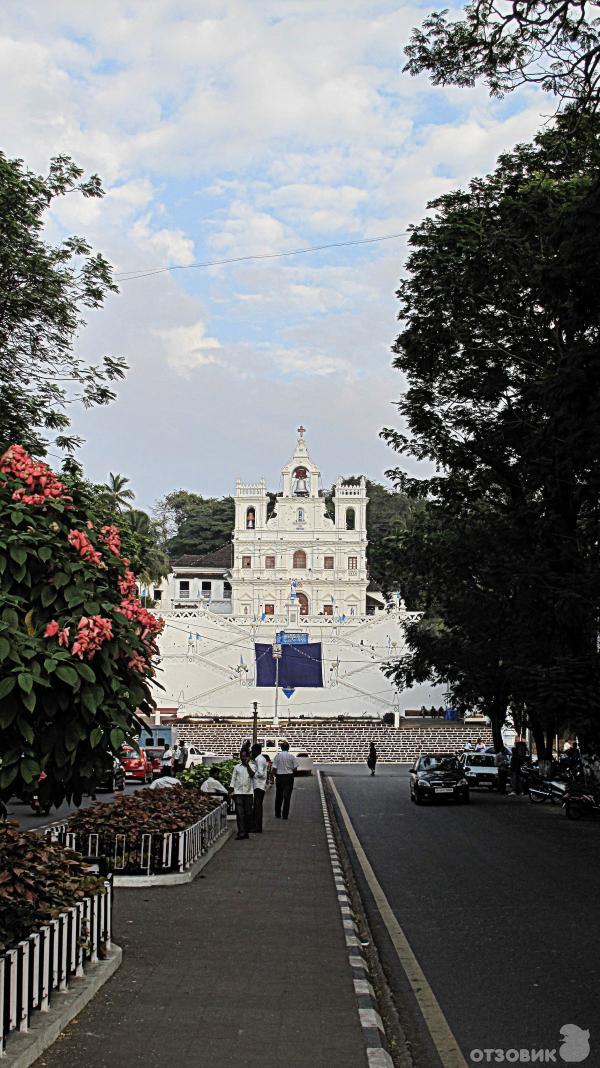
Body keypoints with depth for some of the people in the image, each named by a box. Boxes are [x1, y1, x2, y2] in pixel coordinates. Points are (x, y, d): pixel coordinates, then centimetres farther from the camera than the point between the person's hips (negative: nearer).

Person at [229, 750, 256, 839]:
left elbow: (252, 775, -13)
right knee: (240, 814, -7)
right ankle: (241, 833, -10)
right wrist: (230, 793, 5)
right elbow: (233, 780, 10)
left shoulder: (252, 766, 7)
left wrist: (247, 764, -12)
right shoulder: (237, 767, 10)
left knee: (248, 813, 3)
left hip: (248, 792, 0)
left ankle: (246, 832, 14)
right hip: (238, 793, 0)